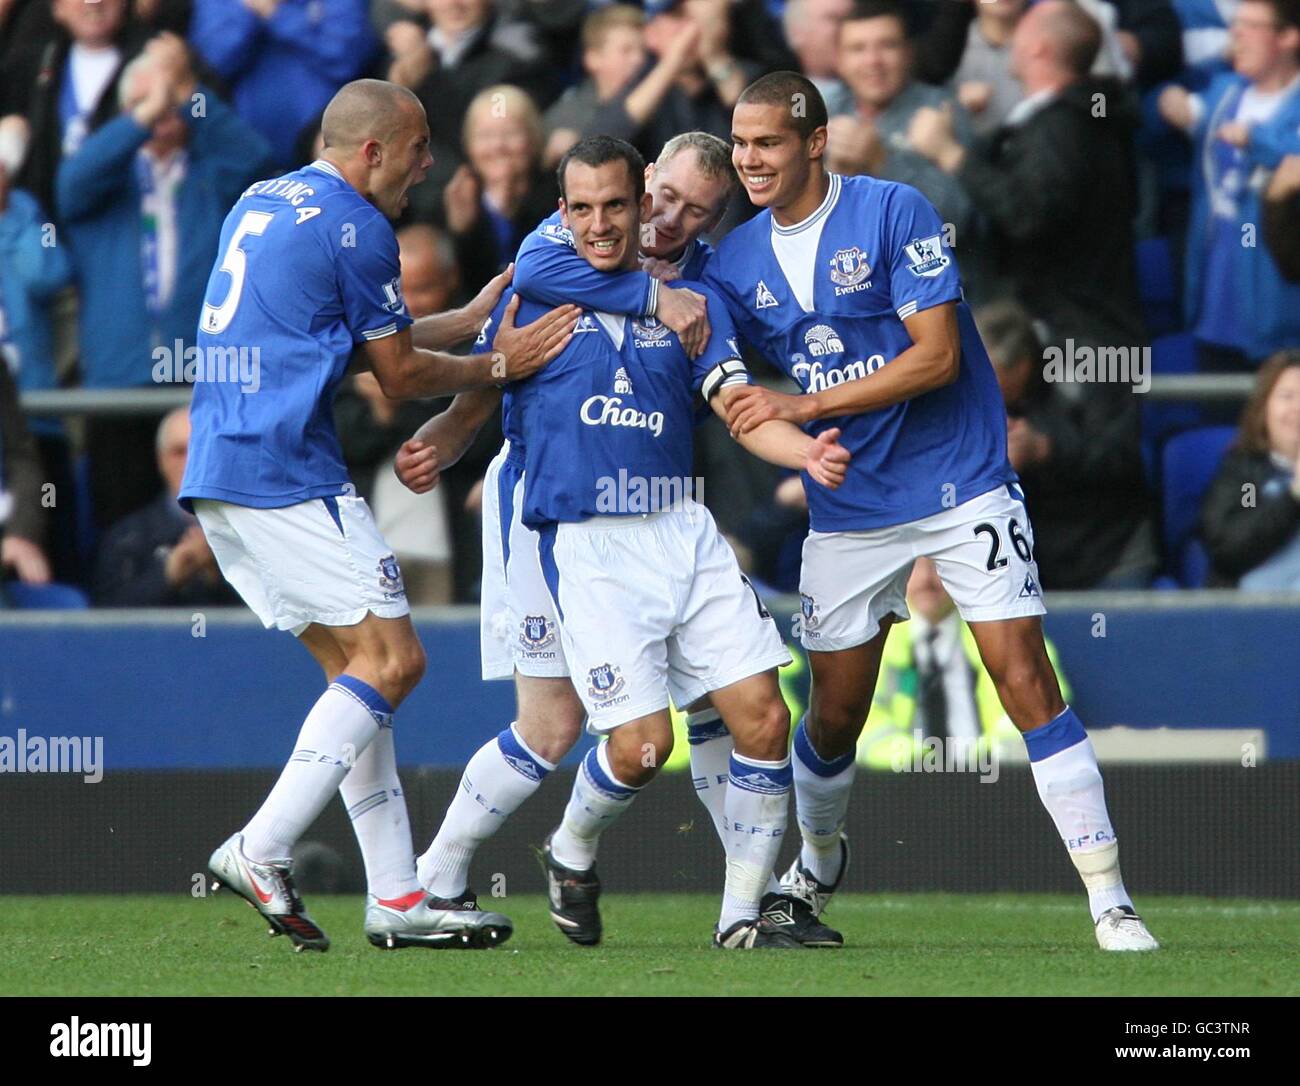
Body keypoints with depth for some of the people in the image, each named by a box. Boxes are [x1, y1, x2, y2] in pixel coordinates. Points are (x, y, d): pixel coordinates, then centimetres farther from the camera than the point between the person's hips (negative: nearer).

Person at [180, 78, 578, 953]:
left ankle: (398, 899, 5)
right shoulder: (353, 226, -9)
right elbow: (401, 376, 0)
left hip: (218, 477, 10)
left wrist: (481, 314, 30)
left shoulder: (261, 203, 20)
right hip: (289, 476, -10)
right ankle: (262, 851, -14)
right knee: (391, 658, -8)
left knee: (355, 666, 10)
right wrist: (498, 365, 13)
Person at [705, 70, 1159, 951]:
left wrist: (806, 405, -20)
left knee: (1027, 684, -13)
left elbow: (936, 356, -18)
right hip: (848, 508, 5)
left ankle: (1112, 904, -12)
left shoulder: (894, 214, -13)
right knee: (834, 714, 9)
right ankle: (817, 864, 38)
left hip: (961, 486, -4)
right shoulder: (736, 264, 3)